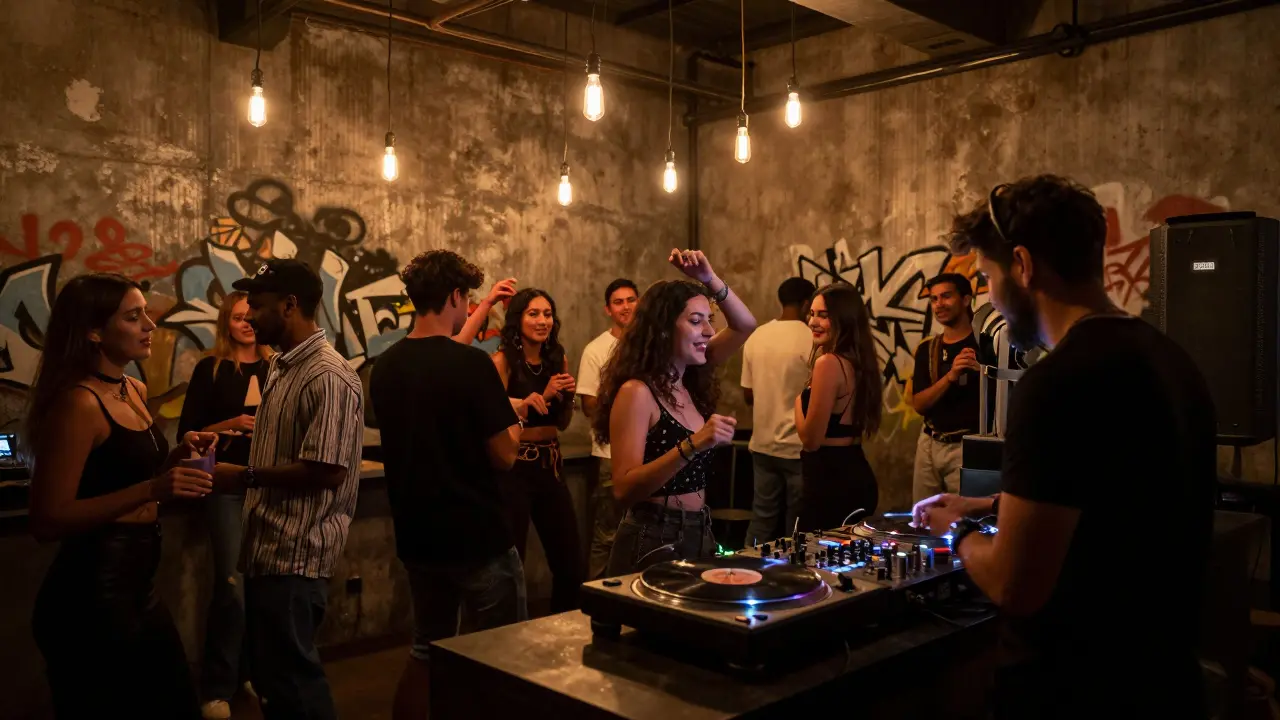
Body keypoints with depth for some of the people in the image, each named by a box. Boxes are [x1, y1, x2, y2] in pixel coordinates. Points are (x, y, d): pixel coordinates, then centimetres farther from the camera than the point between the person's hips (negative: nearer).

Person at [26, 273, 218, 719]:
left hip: (137, 590, 9)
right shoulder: (78, 403, -17)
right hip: (89, 597, -9)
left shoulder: (135, 392, 8)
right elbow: (47, 521, -21)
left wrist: (178, 455, 4)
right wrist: (152, 490, -29)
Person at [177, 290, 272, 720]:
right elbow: (187, 432, 0)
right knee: (232, 583, -6)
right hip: (228, 484, -2)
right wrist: (231, 424, -14)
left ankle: (253, 670, 24)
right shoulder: (210, 370, 2)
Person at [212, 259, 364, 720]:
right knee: (272, 672, 20)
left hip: (297, 556, -10)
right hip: (269, 549, 10)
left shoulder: (328, 376, -19)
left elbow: (326, 470, -24)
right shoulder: (282, 367, 11)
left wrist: (244, 477, -17)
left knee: (291, 677, 2)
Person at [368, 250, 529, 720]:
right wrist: (512, 417, 4)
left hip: (417, 537, 7)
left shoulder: (385, 367, 3)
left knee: (426, 651, 21)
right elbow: (504, 457, -15)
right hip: (477, 537, -7)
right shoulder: (473, 364, -18)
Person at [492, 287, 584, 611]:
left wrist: (567, 396, -3)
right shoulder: (503, 360, -9)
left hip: (550, 465, 6)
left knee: (572, 565, 10)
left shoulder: (558, 358, 8)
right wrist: (542, 395, -18)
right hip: (515, 467, -6)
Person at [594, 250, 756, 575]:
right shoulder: (636, 392, -17)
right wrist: (692, 445, -33)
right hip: (653, 543, -8)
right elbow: (624, 490, -24)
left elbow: (745, 326, 13)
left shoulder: (690, 381, 6)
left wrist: (709, 279, -2)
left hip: (698, 536, 8)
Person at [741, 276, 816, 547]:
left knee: (762, 518, 14)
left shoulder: (756, 337, 3)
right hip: (798, 445, -5)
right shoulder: (811, 339, -14)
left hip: (762, 443, 5)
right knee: (797, 524, 6)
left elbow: (748, 395, 9)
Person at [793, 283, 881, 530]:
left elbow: (811, 439, -16)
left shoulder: (828, 362, -18)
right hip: (858, 477, 10)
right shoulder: (859, 360, 9)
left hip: (831, 480, -10)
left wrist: (799, 401, -1)